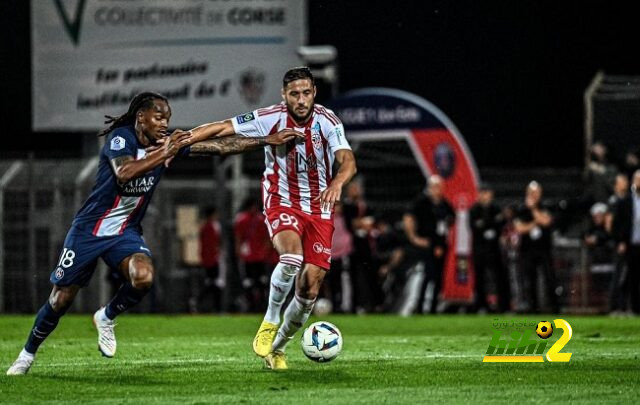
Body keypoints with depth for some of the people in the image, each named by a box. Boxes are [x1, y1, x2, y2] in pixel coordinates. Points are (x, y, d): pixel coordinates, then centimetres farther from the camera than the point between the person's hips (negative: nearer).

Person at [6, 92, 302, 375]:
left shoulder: (169, 143, -3)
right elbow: (125, 172, -39)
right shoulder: (120, 138, -19)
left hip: (126, 233, 4)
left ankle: (106, 318, 4)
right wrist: (166, 153, -41)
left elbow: (219, 145, -3)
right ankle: (28, 354, 25)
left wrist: (266, 141, -8)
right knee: (60, 301, 1)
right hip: (89, 230, -4)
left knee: (143, 278, -26)